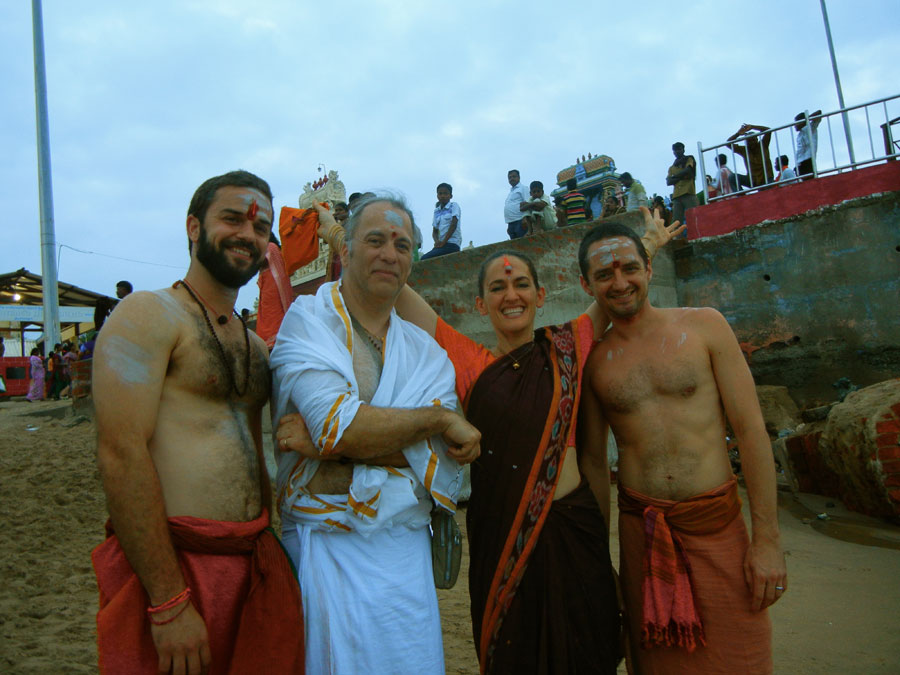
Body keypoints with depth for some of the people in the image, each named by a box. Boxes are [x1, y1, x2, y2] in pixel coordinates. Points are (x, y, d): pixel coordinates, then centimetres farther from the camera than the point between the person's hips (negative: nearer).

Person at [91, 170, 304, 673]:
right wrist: (169, 602, -20)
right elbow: (121, 454, -18)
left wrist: (276, 554, 13)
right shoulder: (148, 315, -9)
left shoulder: (256, 346, 14)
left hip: (257, 565, 7)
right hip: (169, 568, -7)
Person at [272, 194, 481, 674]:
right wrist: (437, 418, -9)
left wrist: (327, 444, -15)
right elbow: (339, 426, -19)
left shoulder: (425, 352, 8)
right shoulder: (306, 322, -4)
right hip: (326, 549, -3)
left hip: (405, 551, 4)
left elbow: (443, 453, -6)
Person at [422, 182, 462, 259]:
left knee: (424, 259, -22)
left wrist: (443, 242, -16)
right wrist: (437, 241, -9)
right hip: (441, 244, 6)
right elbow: (434, 231, 14)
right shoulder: (436, 211, 18)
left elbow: (453, 225, -9)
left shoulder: (454, 206, 3)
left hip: (452, 244, -6)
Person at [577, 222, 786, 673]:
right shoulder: (593, 361, 2)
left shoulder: (704, 326, -2)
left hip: (718, 525, -1)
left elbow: (750, 429, -4)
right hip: (640, 530, 1)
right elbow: (593, 460, 8)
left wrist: (767, 539, -7)